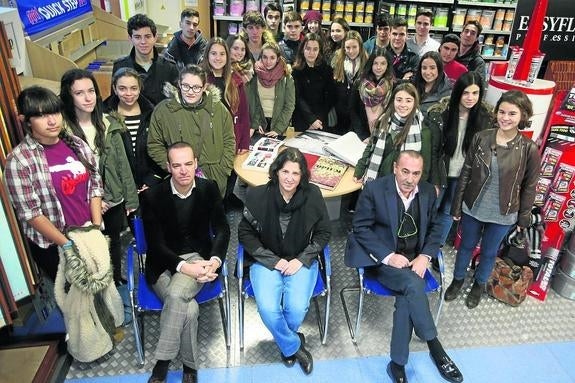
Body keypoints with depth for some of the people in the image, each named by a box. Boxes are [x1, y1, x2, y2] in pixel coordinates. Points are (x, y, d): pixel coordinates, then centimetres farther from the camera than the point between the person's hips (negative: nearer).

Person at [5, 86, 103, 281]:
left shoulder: (77, 144, -1)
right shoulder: (19, 160, -14)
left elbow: (95, 185, 3)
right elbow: (30, 213, -14)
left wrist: (97, 227, -6)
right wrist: (68, 245, -14)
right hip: (51, 246, -3)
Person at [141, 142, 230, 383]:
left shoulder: (209, 189, -3)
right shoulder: (152, 196, -10)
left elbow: (222, 230, 0)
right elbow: (155, 244, -10)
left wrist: (214, 261, -18)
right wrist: (184, 267, -24)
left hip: (198, 257, 1)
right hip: (164, 264, 0)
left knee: (176, 294, -31)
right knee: (189, 309, -27)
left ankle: (162, 361, -11)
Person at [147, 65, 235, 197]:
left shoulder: (218, 108, -1)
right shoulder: (163, 110, -6)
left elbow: (229, 141, 5)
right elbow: (154, 145, 0)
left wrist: (222, 170, -3)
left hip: (215, 181, 2)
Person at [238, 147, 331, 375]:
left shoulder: (312, 195, -10)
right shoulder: (258, 196, -12)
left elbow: (323, 232, 2)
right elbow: (245, 233, -3)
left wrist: (301, 260, -9)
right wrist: (274, 260, -10)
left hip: (302, 260, 1)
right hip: (267, 260, 0)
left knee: (297, 308, -22)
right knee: (268, 308, -24)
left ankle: (285, 340, 17)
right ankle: (294, 345, 9)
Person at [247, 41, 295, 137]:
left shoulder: (286, 78, -6)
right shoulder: (254, 76, -2)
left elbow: (289, 106, -8)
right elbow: (250, 103, -2)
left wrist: (278, 129, -15)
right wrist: (254, 124, -14)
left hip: (278, 123, -1)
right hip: (260, 122, 1)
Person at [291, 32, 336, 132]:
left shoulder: (326, 69, 1)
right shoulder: (296, 70, -5)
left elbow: (330, 96, 1)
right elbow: (298, 98, -11)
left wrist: (319, 119, -10)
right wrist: (311, 119, -22)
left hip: (321, 121, 2)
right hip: (301, 121, -2)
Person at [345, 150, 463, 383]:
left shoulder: (428, 191, 1)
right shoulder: (374, 189, -13)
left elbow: (433, 228, 11)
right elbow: (360, 228, -11)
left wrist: (425, 257, -7)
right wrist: (389, 256, -19)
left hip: (414, 259, 3)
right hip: (382, 259, -3)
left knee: (406, 297, -25)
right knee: (413, 285, -30)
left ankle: (397, 363, -11)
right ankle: (435, 349, -12)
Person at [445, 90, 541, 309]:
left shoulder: (529, 149, -13)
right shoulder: (480, 138, -10)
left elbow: (529, 187, -3)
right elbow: (465, 174, -4)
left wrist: (523, 218, 1)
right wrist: (456, 206, -2)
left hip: (502, 215, -1)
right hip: (472, 208, 1)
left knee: (489, 253, 19)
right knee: (466, 246, 20)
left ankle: (479, 285, 45)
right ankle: (457, 280, 44)